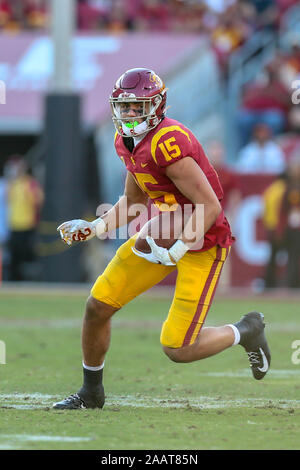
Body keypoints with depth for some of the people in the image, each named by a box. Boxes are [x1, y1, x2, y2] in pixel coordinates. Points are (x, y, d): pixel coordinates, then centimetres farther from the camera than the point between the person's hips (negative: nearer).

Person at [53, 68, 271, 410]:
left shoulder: (168, 144, -27)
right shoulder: (126, 142, 2)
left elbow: (210, 206, -27)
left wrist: (175, 253, -26)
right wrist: (93, 228, 5)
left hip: (201, 243, -8)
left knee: (177, 350, -9)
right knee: (97, 306, 4)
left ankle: (246, 331, 18)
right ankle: (91, 392, 25)